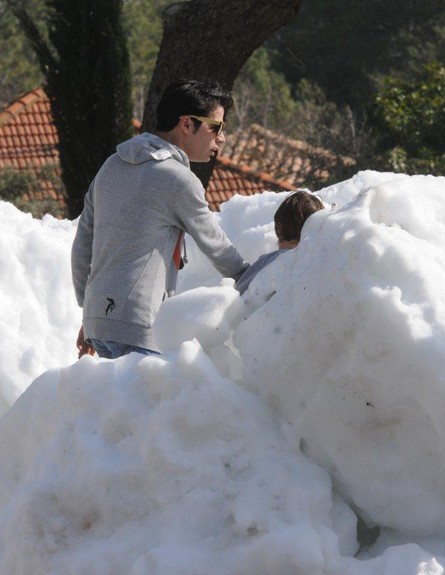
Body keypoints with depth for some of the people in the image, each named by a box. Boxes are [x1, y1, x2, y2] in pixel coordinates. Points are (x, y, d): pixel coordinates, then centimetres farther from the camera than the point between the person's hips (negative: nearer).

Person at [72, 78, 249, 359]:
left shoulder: (112, 165, 16)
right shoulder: (179, 180, -8)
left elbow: (83, 245, 19)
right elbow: (215, 244, 5)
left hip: (98, 316, 9)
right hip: (136, 326, -9)